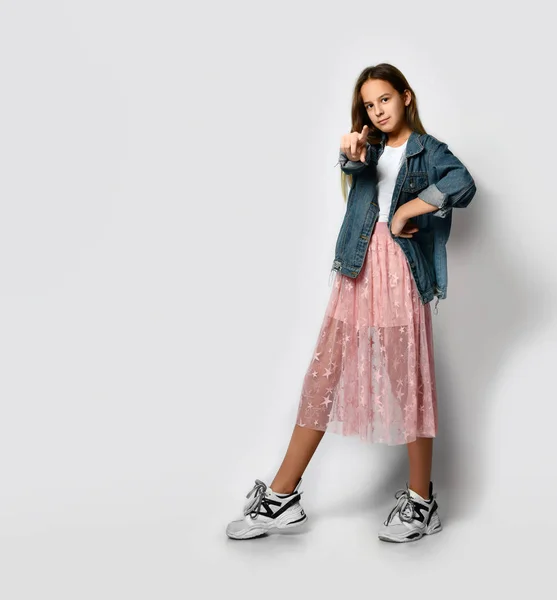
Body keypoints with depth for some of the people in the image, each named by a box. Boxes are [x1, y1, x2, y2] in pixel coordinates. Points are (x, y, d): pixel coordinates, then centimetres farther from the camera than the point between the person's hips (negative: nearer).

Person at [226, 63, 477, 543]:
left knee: (409, 384, 1)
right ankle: (282, 497, 10)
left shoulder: (428, 150, 4)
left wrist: (406, 211, -13)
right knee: (323, 378, 4)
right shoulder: (371, 148, 18)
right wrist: (352, 157, -29)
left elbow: (463, 184, -18)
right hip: (357, 273, 5)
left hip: (400, 274, -4)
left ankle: (422, 503, 16)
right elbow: (358, 168, -7)